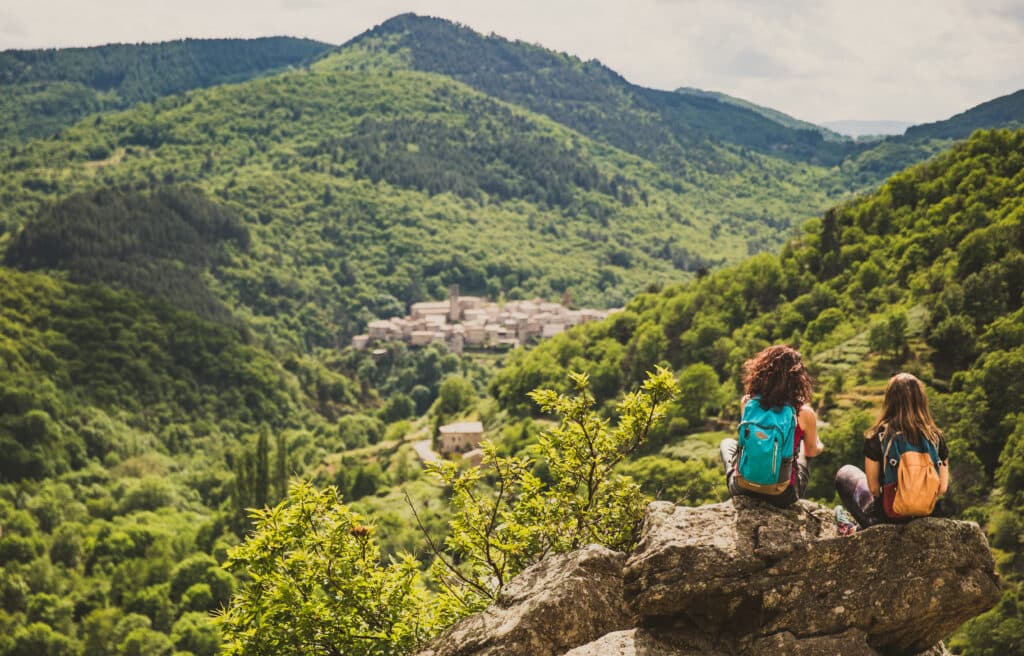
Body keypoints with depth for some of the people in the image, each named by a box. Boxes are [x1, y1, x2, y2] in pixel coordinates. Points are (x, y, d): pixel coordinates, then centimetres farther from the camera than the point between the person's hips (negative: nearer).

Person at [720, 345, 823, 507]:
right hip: (783, 496, -1)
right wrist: (820, 447, 30)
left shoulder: (747, 402, -9)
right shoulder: (804, 413, -15)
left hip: (745, 488, 1)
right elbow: (812, 451, 5)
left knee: (727, 443, 33)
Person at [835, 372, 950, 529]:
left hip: (887, 515, -3)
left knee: (845, 473, 22)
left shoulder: (878, 436, -18)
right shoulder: (936, 437, -9)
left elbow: (873, 488, -12)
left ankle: (868, 524, 15)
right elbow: (942, 488, -4)